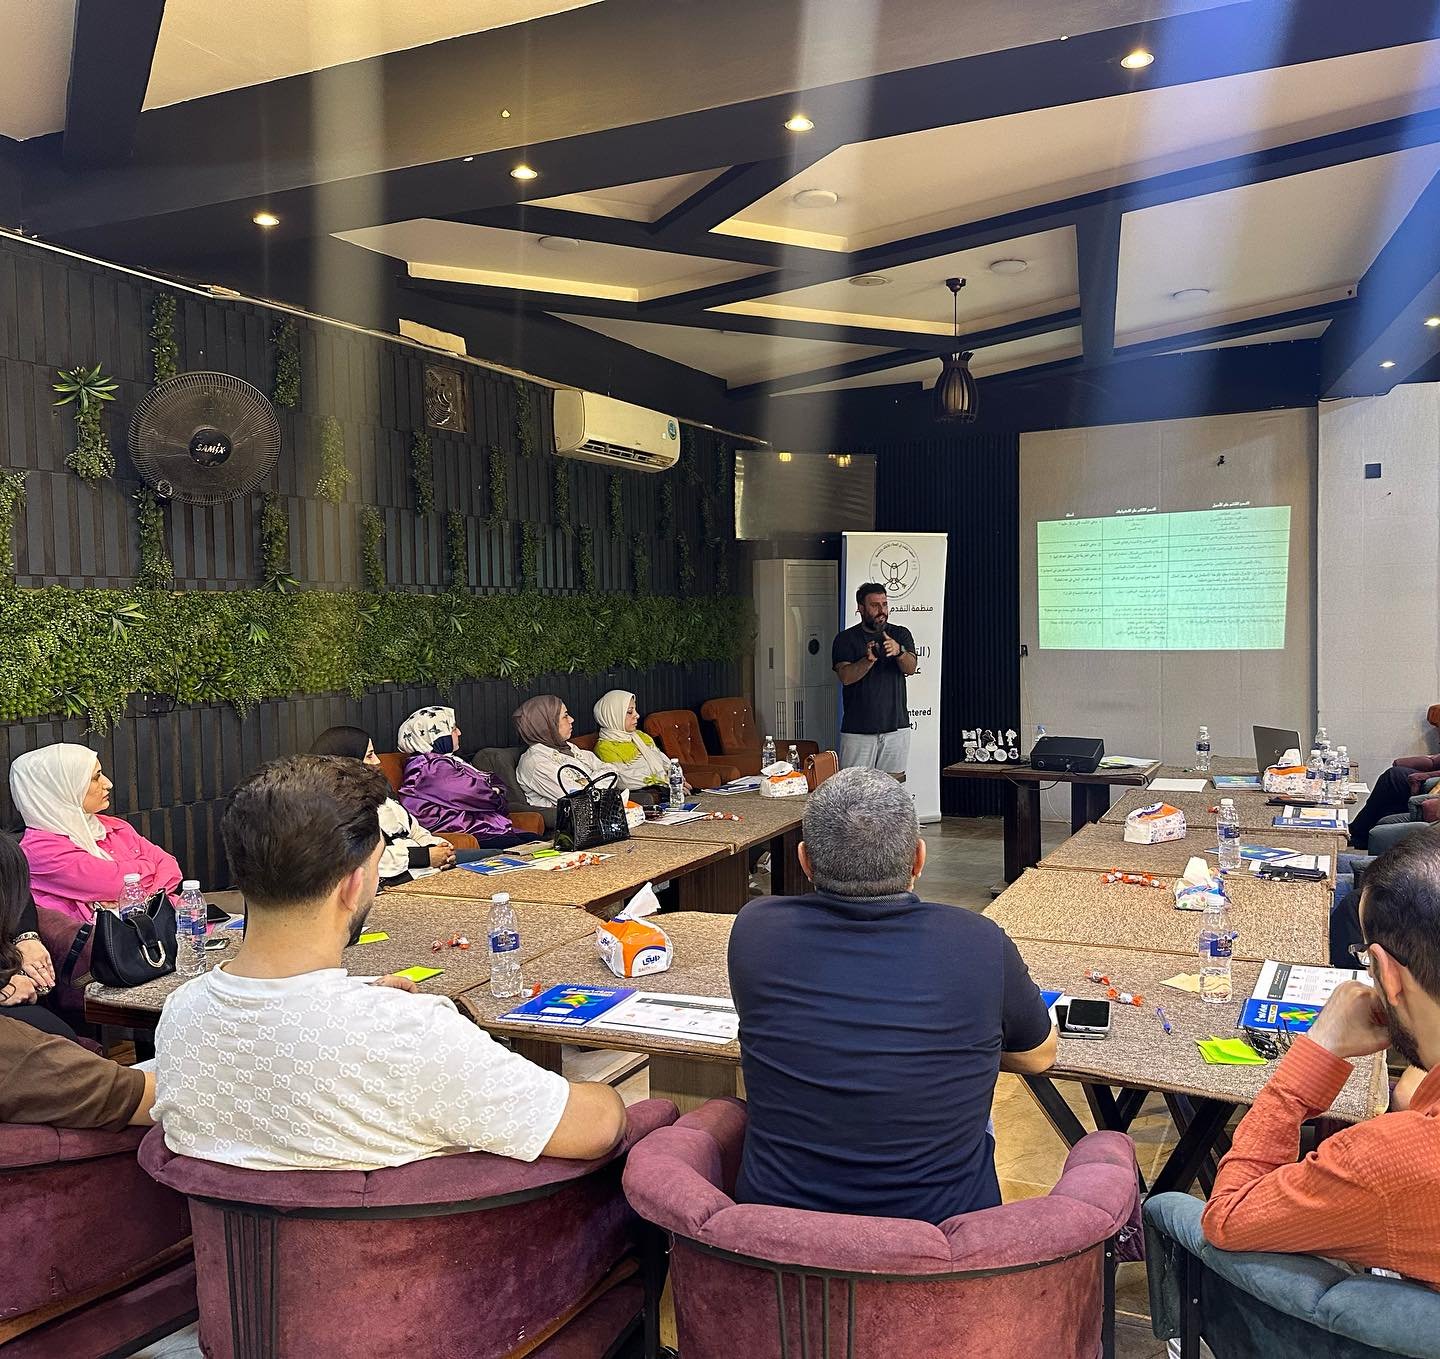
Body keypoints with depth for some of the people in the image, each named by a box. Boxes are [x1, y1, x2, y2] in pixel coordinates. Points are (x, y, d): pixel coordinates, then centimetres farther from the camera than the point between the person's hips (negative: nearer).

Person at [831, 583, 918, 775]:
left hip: (896, 728, 2)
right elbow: (846, 677, -10)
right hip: (857, 731, -2)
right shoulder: (845, 639, 3)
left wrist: (899, 651, -27)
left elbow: (911, 668, -6)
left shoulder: (901, 635, 10)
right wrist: (869, 659, -27)